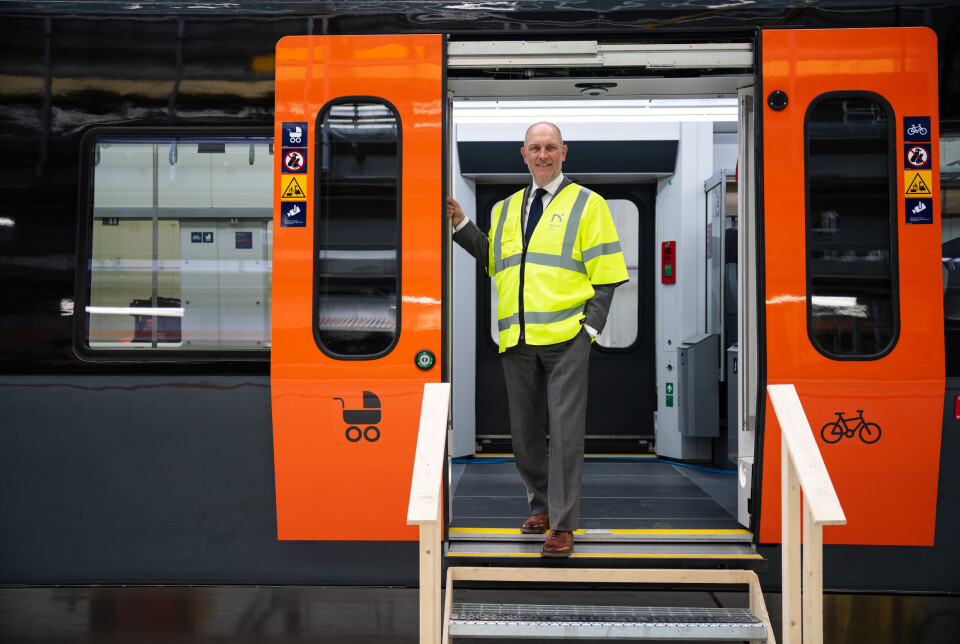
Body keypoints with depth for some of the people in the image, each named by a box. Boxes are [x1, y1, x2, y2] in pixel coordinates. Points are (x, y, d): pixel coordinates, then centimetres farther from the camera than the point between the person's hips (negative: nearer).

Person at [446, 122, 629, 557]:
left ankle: (562, 525, 3)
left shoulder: (586, 204, 4)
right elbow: (492, 260, 22)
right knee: (524, 431, 12)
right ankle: (541, 505, 30)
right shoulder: (505, 209, 19)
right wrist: (461, 226, 13)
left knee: (565, 431, -4)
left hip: (566, 338, -5)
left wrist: (591, 326, -9)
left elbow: (606, 274, 0)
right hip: (516, 340, 5)